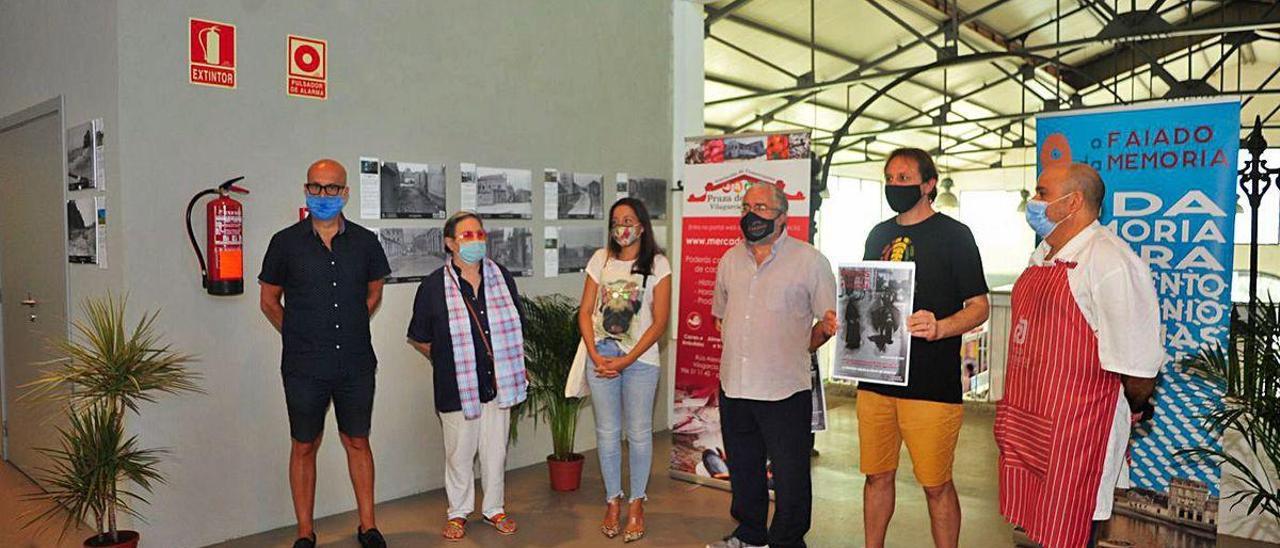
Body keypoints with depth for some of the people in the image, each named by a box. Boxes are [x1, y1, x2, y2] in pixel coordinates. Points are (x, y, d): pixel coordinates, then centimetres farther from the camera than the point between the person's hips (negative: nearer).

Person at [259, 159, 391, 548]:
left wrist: (350, 329, 8)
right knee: (304, 447, 9)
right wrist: (299, 337, 3)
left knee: (357, 442, 12)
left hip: (356, 364, 1)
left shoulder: (364, 242, 2)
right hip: (304, 367, -1)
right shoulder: (286, 242, -2)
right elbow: (269, 300, 8)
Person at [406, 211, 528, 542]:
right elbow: (419, 338, 2)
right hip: (456, 387, -3)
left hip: (497, 383, 3)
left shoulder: (502, 278, 2)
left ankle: (493, 509, 31)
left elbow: (516, 327, 13)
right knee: (459, 454, 10)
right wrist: (446, 362, 5)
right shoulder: (433, 286, -8)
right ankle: (458, 512, 29)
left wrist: (516, 366, 10)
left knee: (496, 450, 13)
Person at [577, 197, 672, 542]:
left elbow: (659, 322, -6)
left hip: (640, 360, -2)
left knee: (639, 433, 6)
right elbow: (585, 312, 5)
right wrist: (595, 355, -8)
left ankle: (636, 503, 21)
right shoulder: (601, 259, 5)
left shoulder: (657, 264, -3)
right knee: (607, 433, 10)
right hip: (601, 357, 3)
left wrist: (626, 361, -12)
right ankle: (613, 501, 25)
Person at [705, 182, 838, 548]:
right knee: (742, 468, 18)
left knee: (790, 476, 3)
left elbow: (828, 319, -1)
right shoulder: (730, 260, 10)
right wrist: (737, 352, 11)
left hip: (785, 390, -5)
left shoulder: (810, 260, -5)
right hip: (734, 386, 5)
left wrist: (801, 349, -10)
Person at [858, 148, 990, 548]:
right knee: (878, 476, 13)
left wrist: (939, 327, -24)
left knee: (936, 485, 3)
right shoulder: (879, 234, 13)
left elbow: (979, 307, -4)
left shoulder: (954, 234, -2)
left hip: (932, 384, -5)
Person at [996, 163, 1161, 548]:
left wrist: (1134, 410, -1)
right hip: (1027, 425, 9)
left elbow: (1138, 361, -17)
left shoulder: (1110, 261, -17)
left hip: (1074, 432, -8)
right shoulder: (1043, 256, 13)